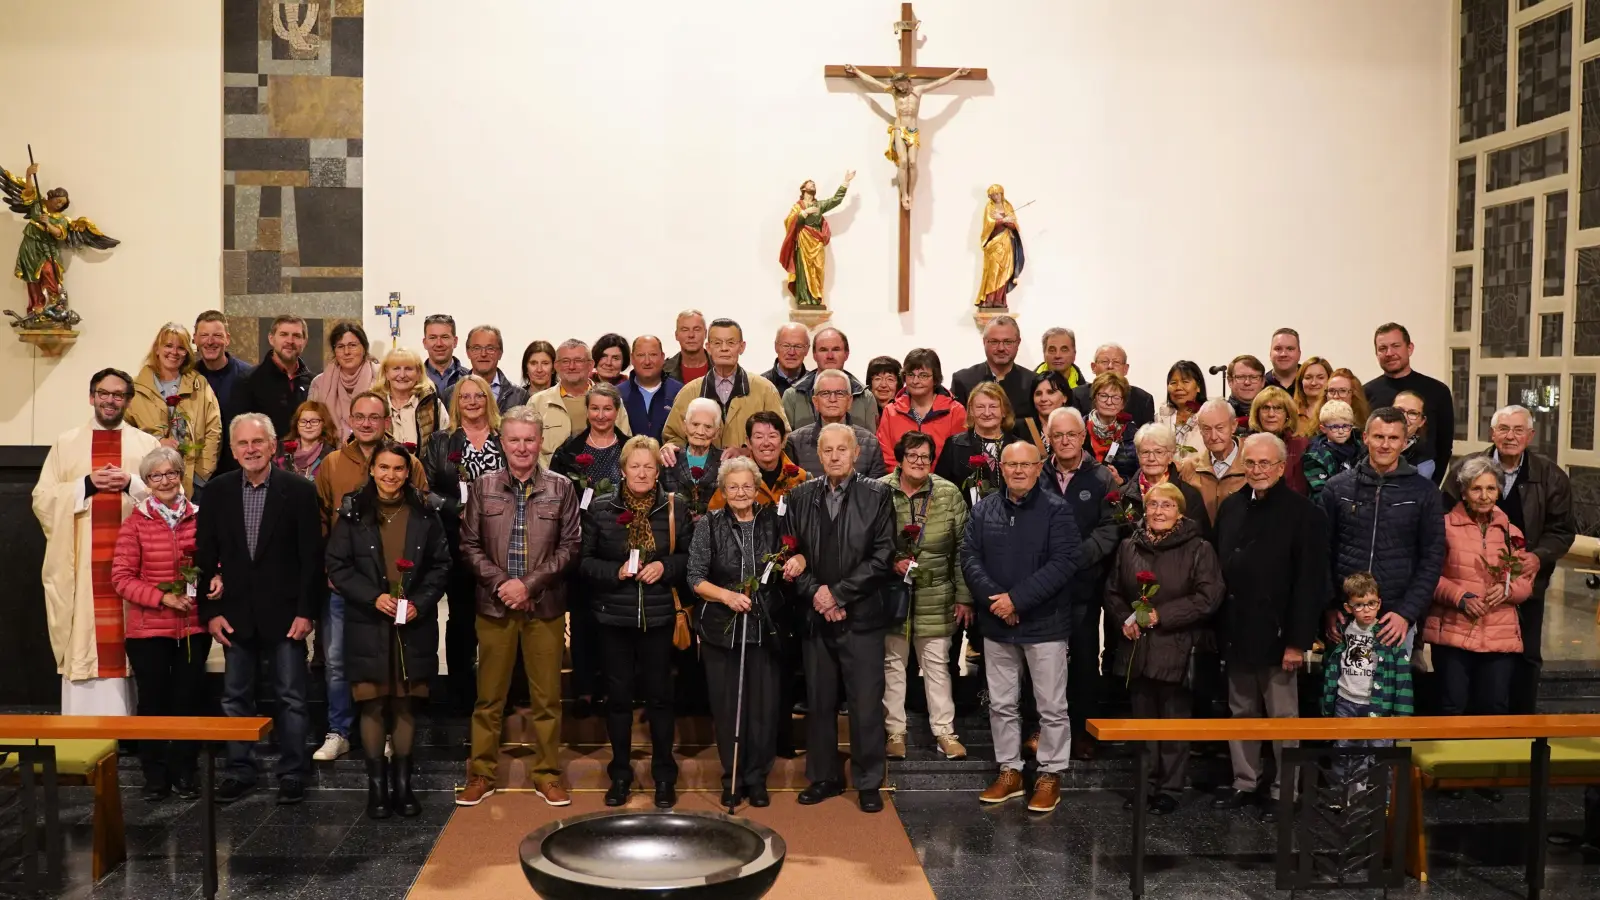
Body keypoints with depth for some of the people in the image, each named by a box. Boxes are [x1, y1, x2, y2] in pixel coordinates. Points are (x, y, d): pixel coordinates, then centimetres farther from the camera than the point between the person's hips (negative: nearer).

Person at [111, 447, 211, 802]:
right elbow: (122, 577, -5)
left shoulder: (199, 518, 3)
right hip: (149, 628, -1)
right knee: (153, 701, 6)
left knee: (189, 698, 6)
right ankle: (155, 775, 18)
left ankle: (184, 772, 19)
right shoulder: (135, 523, -3)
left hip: (194, 626, 2)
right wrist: (163, 597, -16)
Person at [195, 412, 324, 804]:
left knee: (290, 698, 4)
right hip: (235, 613, 3)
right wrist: (210, 611, -1)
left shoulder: (299, 490, -5)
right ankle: (239, 771, 23)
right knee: (235, 698, 11)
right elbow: (205, 556, 4)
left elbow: (312, 557, -6)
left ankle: (292, 773, 14)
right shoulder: (217, 491, 3)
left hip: (284, 613, -3)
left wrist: (306, 611, -10)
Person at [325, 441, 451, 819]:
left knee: (404, 704, 6)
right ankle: (377, 785, 11)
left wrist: (419, 602, -8)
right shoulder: (353, 512, 0)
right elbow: (337, 566, -1)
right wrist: (373, 597, -13)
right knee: (373, 704, 0)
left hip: (414, 625, 1)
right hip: (368, 624, -1)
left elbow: (441, 564, 6)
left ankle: (402, 784, 16)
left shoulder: (425, 512, 4)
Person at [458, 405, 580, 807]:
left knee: (547, 696, 6)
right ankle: (482, 774, 20)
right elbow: (469, 545, 3)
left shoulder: (561, 488, 0)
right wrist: (500, 583, -11)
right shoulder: (482, 487, 4)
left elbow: (570, 547, -2)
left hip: (546, 606, 0)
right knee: (489, 696, 7)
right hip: (494, 605, 1)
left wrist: (530, 583, -11)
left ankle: (547, 774, 18)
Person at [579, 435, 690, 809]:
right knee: (618, 694, 8)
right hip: (614, 615, 1)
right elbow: (585, 560, 2)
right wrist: (616, 571, -14)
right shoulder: (600, 509, 1)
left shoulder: (674, 508, 1)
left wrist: (666, 566, -11)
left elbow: (690, 556, 7)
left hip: (658, 616, 0)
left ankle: (664, 775, 20)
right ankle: (620, 775, 22)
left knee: (659, 694, 6)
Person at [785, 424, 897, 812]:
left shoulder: (876, 495, -1)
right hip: (816, 616, 3)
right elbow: (792, 553, 5)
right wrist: (814, 593, -10)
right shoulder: (801, 496, 7)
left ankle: (869, 782, 16)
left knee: (866, 703, 2)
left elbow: (883, 556, -7)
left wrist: (838, 593, -12)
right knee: (819, 702, 11)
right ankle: (823, 777, 25)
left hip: (861, 616, -3)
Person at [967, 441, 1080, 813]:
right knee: (1001, 704, 13)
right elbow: (970, 557, 1)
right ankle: (1009, 771, 27)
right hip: (996, 623, 4)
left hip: (1044, 623, -4)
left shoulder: (1056, 510, -7)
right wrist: (993, 598, -15)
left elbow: (1064, 562, -15)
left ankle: (1050, 774, 18)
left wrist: (1017, 598, -20)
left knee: (1052, 706, 4)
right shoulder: (984, 509, 6)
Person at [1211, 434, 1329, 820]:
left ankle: (1285, 792, 17)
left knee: (1283, 717, 5)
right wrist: (1220, 626, 7)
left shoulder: (1304, 514, -9)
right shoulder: (1231, 508, 9)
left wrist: (1297, 641, -16)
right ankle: (1245, 784, 26)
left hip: (1276, 635, -6)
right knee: (1241, 713, 15)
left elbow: (1310, 582, -13)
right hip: (1236, 633, 6)